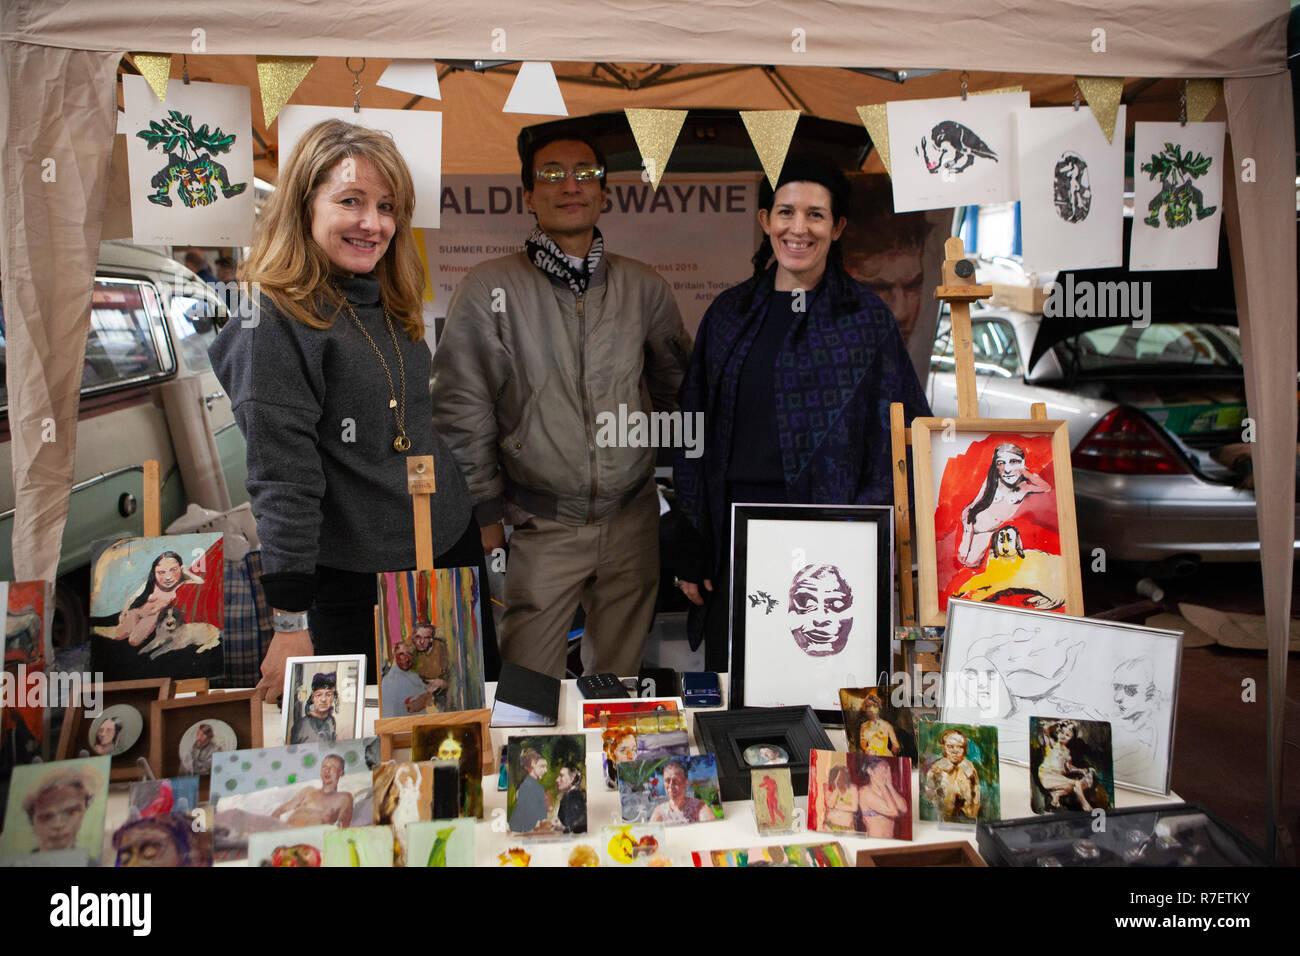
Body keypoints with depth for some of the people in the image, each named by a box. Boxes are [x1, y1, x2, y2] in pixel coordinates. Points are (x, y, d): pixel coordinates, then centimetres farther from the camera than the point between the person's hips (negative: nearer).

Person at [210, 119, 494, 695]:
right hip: (358, 585, -7)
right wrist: (290, 624, -18)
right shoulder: (277, 322, -16)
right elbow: (282, 481, -19)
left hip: (455, 547, 8)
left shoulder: (391, 303, 7)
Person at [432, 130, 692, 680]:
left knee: (618, 682, 15)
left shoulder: (645, 288, 5)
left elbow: (679, 391, 15)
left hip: (631, 519, 3)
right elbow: (463, 412, -2)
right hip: (540, 528, -2)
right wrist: (485, 516, -3)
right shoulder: (489, 289, -3)